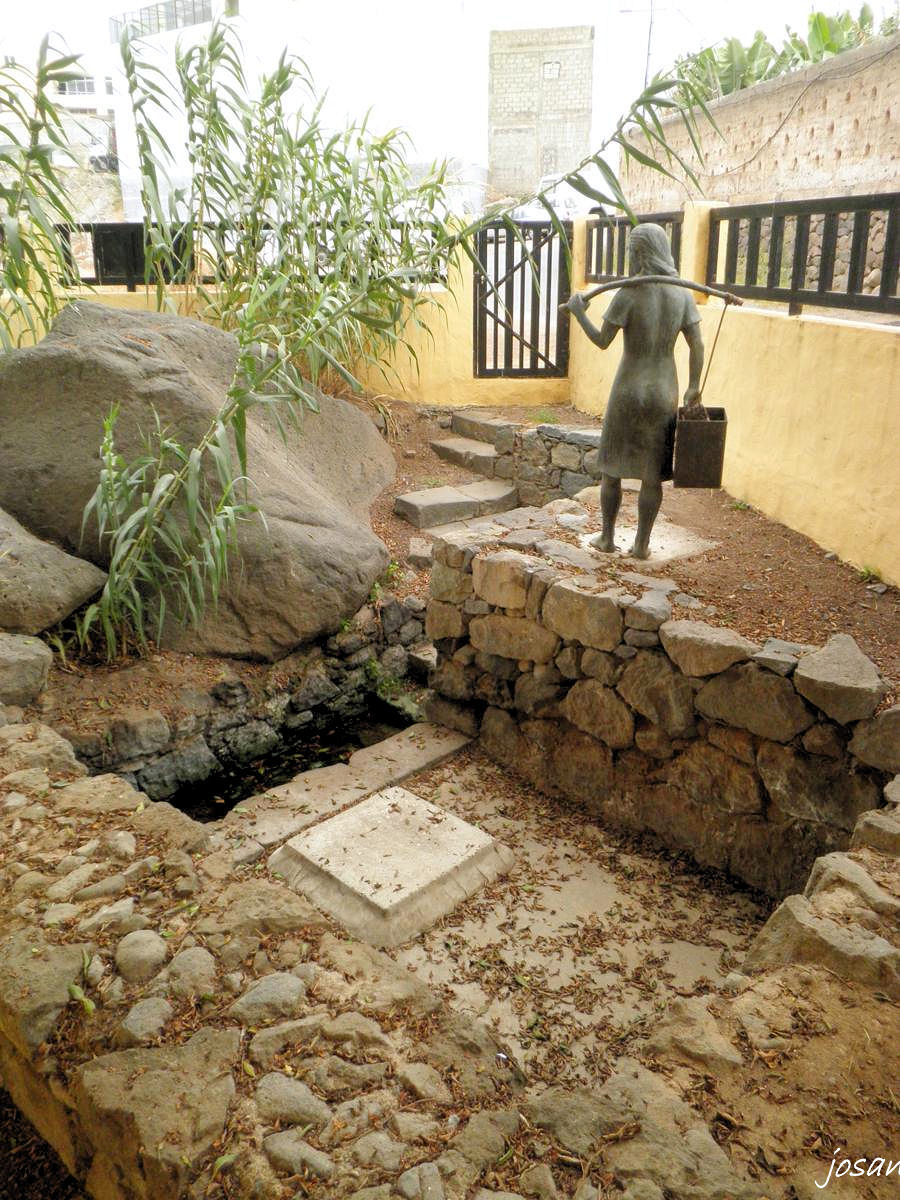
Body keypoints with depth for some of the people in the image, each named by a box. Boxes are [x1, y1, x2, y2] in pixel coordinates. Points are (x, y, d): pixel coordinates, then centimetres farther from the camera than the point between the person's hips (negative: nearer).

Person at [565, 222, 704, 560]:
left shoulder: (629, 294, -13)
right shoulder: (683, 294, 0)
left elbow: (602, 341, -8)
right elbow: (697, 345, 0)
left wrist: (579, 312, 5)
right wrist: (694, 389, 8)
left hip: (629, 390, -3)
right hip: (664, 392, 3)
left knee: (611, 467, 12)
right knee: (652, 473, 10)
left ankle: (607, 537, 19)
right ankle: (641, 543, 15)